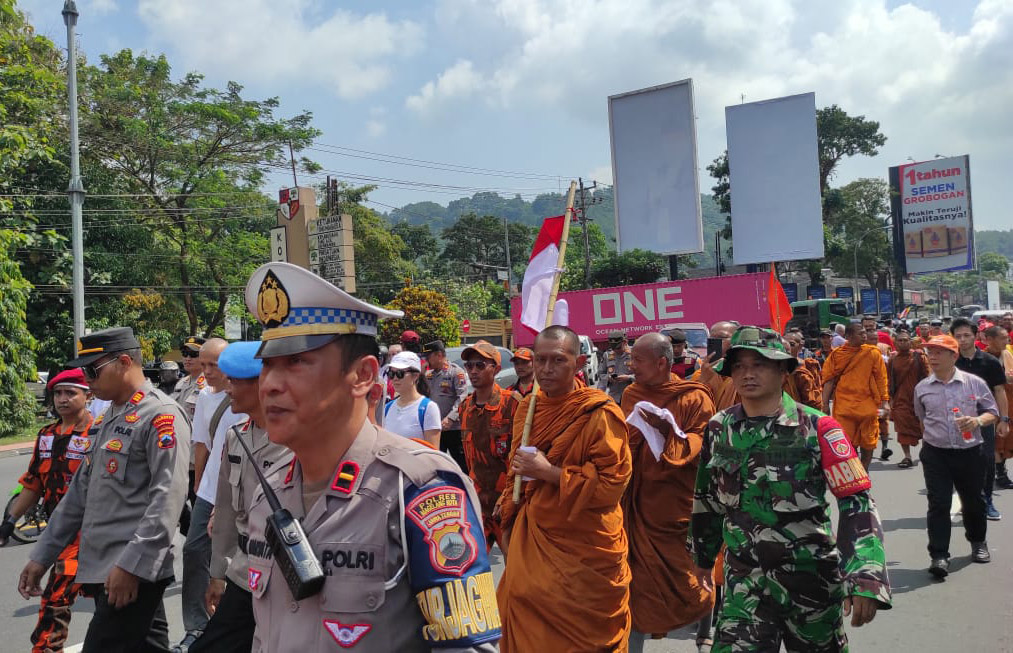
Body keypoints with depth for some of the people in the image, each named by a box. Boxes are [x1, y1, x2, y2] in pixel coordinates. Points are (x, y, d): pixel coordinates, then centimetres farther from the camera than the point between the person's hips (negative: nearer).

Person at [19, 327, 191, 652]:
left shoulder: (162, 415, -13)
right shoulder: (106, 419, 16)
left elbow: (168, 497, -20)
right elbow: (80, 491, 20)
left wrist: (131, 564, -23)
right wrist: (42, 555, 19)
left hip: (136, 571, -8)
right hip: (101, 569, 8)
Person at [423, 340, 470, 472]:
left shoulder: (456, 371, -9)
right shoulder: (428, 374, 12)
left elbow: (462, 398, -17)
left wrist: (450, 418, -24)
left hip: (453, 428, -7)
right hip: (434, 428, 7)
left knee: (461, 463, 2)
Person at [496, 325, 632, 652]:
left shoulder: (600, 414, -15)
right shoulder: (527, 407, 6)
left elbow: (612, 483, -20)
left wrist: (549, 472, -21)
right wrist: (508, 524, 18)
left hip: (583, 547, -5)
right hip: (530, 540, 6)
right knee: (527, 623, 14)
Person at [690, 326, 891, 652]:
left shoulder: (817, 427, -12)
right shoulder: (718, 429, -1)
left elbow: (857, 502, -15)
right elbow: (708, 499, 12)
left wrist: (865, 578, -24)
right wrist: (704, 555, 21)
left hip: (811, 575, -2)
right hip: (745, 579, 2)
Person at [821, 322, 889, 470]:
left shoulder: (872, 353, 2)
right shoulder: (836, 354, 0)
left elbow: (881, 378, 2)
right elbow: (828, 379, 1)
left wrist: (885, 401, -3)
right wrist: (825, 403, -2)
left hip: (868, 406, 1)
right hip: (844, 406, -1)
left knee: (867, 443, 10)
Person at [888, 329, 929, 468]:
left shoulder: (919, 356, -1)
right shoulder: (892, 360, 5)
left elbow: (927, 376, -1)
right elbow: (889, 381, 8)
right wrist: (890, 399, 3)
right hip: (900, 399, 2)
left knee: (922, 427, 8)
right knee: (903, 428, -2)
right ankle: (907, 457, 5)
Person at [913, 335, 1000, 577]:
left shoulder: (974, 383, -3)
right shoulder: (922, 388, 2)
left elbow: (993, 412, 4)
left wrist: (979, 421, -17)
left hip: (970, 453, 0)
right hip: (935, 455, 0)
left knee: (973, 500, 16)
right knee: (938, 504, -6)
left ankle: (978, 541, 42)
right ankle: (939, 556, -4)